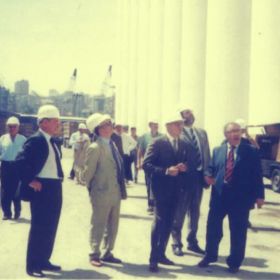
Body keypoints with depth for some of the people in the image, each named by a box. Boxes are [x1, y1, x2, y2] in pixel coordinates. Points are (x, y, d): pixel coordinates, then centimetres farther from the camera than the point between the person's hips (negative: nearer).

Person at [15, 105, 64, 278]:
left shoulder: (52, 141, 13)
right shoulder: (36, 140, -14)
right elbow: (21, 162, -23)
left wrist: (57, 182, 15)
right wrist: (30, 181, -18)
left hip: (55, 189, 9)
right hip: (42, 189, -9)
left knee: (50, 227, 14)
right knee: (39, 228, -3)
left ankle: (44, 261, 25)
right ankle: (32, 265, 7)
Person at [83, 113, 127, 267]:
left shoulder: (112, 144, 11)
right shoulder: (95, 148, -14)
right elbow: (88, 173, -11)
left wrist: (121, 190, 11)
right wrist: (92, 190, 0)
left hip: (116, 193, 8)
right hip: (102, 194, -8)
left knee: (112, 226, 15)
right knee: (98, 226, 5)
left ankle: (107, 253, 29)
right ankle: (94, 255, 18)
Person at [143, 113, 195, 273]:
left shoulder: (185, 146, 10)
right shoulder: (158, 143, -7)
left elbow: (190, 165, 11)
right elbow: (147, 165, -14)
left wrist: (185, 168, -12)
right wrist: (166, 171, -23)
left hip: (176, 189, 6)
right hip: (161, 188, -6)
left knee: (169, 223, 12)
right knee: (160, 221, -8)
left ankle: (161, 254, 24)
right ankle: (153, 258, -1)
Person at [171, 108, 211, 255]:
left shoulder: (202, 132, 11)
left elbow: (206, 154, 9)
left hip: (198, 176, 6)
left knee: (195, 212, 15)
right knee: (179, 212, 5)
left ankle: (192, 241, 29)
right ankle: (177, 243, 18)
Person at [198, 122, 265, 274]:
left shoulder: (251, 151, 1)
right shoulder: (217, 150, 9)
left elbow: (257, 175, -1)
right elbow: (211, 168, 15)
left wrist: (259, 195, -6)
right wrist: (209, 176, -8)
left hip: (241, 197, -2)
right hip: (219, 195, 3)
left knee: (238, 232, 6)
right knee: (213, 228, 11)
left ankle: (234, 263, 23)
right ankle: (209, 256, 32)